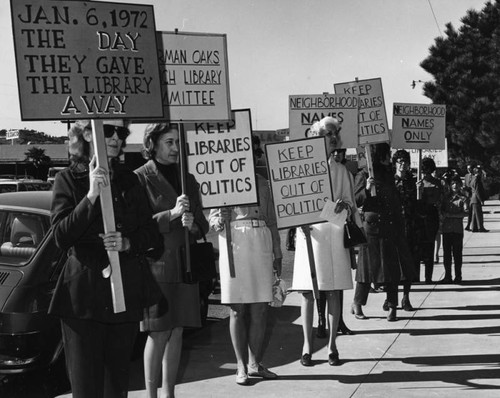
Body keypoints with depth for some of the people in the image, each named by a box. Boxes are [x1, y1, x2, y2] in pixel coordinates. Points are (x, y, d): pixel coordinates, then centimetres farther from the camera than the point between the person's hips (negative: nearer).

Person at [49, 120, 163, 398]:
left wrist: (128, 243, -9)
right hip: (84, 295, -3)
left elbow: (152, 235, 11)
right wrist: (91, 196, -18)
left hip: (126, 293, 3)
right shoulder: (68, 180, 2)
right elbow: (61, 237, -9)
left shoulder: (129, 181, 12)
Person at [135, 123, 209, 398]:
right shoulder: (140, 178, -4)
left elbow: (203, 225, 16)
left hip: (184, 264, 6)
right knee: (159, 333, -5)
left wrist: (193, 225, -6)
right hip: (155, 264, -5)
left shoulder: (188, 179, 15)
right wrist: (171, 214, -20)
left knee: (177, 332, 7)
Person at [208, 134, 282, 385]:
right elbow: (213, 215, 1)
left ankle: (255, 364, 15)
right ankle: (242, 366, 10)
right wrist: (218, 221, -23)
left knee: (260, 310, 4)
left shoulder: (262, 183, 14)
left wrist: (277, 254, 15)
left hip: (261, 245, 4)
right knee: (238, 310, 1)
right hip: (234, 244, -4)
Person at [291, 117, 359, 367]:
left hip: (335, 234, 2)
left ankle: (332, 345, 7)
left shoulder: (341, 170, 13)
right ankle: (307, 345, 6)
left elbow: (351, 204, 13)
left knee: (334, 292, 1)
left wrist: (344, 204, -10)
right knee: (307, 292, -2)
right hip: (309, 232, -2)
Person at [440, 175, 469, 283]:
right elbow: (442, 210, 14)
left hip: (458, 229, -3)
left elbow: (466, 212, -8)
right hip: (446, 228, 3)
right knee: (446, 253, 3)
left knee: (457, 253, -1)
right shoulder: (446, 197, 16)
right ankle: (447, 276, 9)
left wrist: (452, 215, -14)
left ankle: (458, 276, 7)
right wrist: (445, 214, -9)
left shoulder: (463, 198, 3)